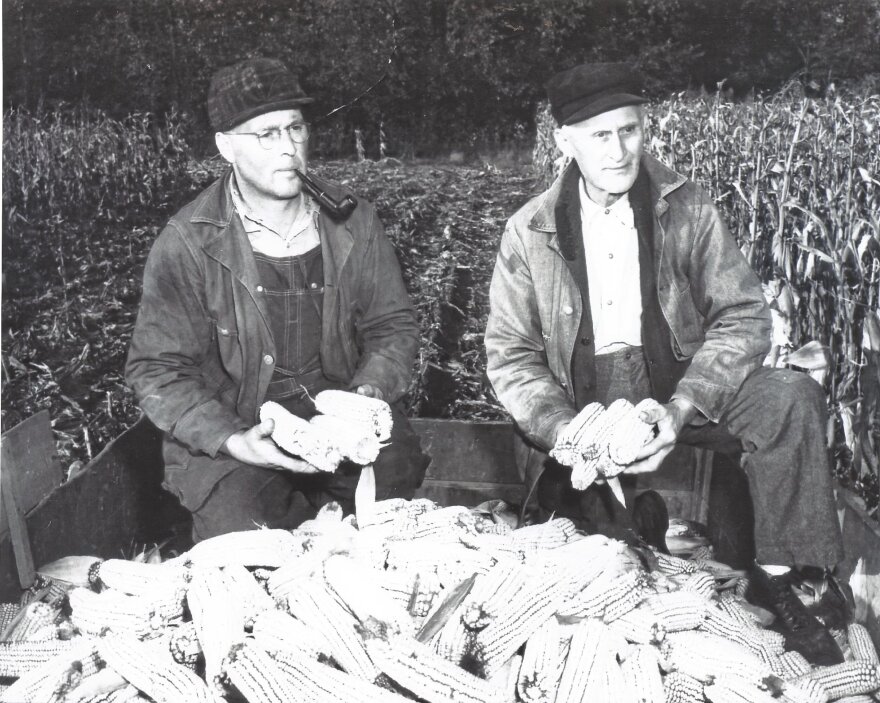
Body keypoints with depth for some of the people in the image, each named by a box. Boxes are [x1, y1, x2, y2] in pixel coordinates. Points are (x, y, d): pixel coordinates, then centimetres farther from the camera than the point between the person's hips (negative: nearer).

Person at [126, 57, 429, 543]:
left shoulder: (352, 220, 1)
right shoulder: (186, 243, -10)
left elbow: (392, 325, 8)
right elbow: (158, 369, -8)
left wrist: (369, 391, -12)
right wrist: (232, 440, -22)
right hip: (230, 427, -3)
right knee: (244, 531, -25)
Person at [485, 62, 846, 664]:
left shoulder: (687, 208, -3)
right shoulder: (529, 232, -4)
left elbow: (742, 316, -6)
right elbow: (510, 355, -3)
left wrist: (681, 407, -22)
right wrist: (564, 430, -21)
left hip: (680, 393, 1)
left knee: (793, 397, -24)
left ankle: (777, 576, -10)